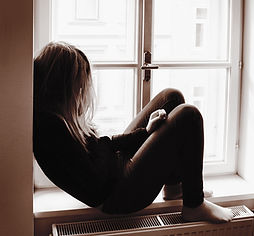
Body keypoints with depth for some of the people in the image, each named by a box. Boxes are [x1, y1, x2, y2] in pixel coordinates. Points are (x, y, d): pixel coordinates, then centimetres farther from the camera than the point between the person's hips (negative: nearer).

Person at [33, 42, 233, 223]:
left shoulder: (58, 115, 4)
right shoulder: (50, 125, -26)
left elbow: (100, 145, 10)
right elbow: (95, 188, -26)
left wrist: (145, 132, 1)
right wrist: (104, 144, -11)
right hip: (117, 197, -11)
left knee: (172, 97, 11)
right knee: (188, 115, -16)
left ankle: (174, 184, 18)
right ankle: (194, 206, -1)